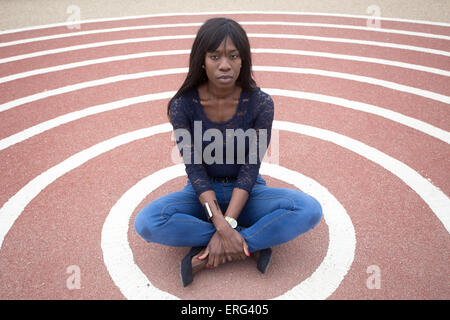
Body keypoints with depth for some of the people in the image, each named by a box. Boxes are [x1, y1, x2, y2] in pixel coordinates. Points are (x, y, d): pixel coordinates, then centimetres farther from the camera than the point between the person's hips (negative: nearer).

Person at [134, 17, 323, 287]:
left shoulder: (260, 103, -15)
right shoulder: (182, 105, -14)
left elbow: (250, 168, -15)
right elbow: (195, 169, -16)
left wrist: (228, 224, -26)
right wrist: (222, 226, -27)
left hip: (247, 193, 0)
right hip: (202, 193, 0)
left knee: (310, 209, -27)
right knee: (146, 223, -29)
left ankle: (207, 257, -25)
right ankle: (252, 244, -20)